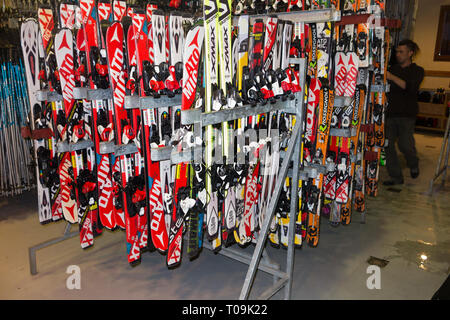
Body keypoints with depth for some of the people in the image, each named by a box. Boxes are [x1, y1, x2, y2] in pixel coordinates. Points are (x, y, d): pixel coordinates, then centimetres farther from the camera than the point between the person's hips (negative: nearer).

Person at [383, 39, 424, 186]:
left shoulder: (417, 70, 3)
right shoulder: (393, 68, 15)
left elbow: (411, 87, -16)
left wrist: (392, 77, -25)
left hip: (406, 114, -4)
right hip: (390, 112, 4)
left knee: (405, 145, -9)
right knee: (387, 144, -1)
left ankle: (414, 165, 26)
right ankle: (396, 177, 10)